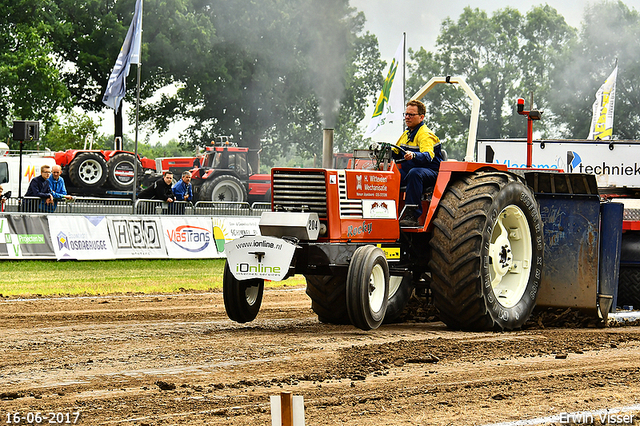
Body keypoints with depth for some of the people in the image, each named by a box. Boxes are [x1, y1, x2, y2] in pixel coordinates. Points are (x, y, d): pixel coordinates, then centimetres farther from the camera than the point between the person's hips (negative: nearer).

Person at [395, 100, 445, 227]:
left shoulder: (425, 134, -11)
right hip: (407, 171, 8)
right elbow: (396, 153, 29)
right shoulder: (406, 134, 18)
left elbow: (428, 156, -29)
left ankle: (412, 215, -44)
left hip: (431, 173, -8)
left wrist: (413, 155, -50)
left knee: (414, 173, -42)